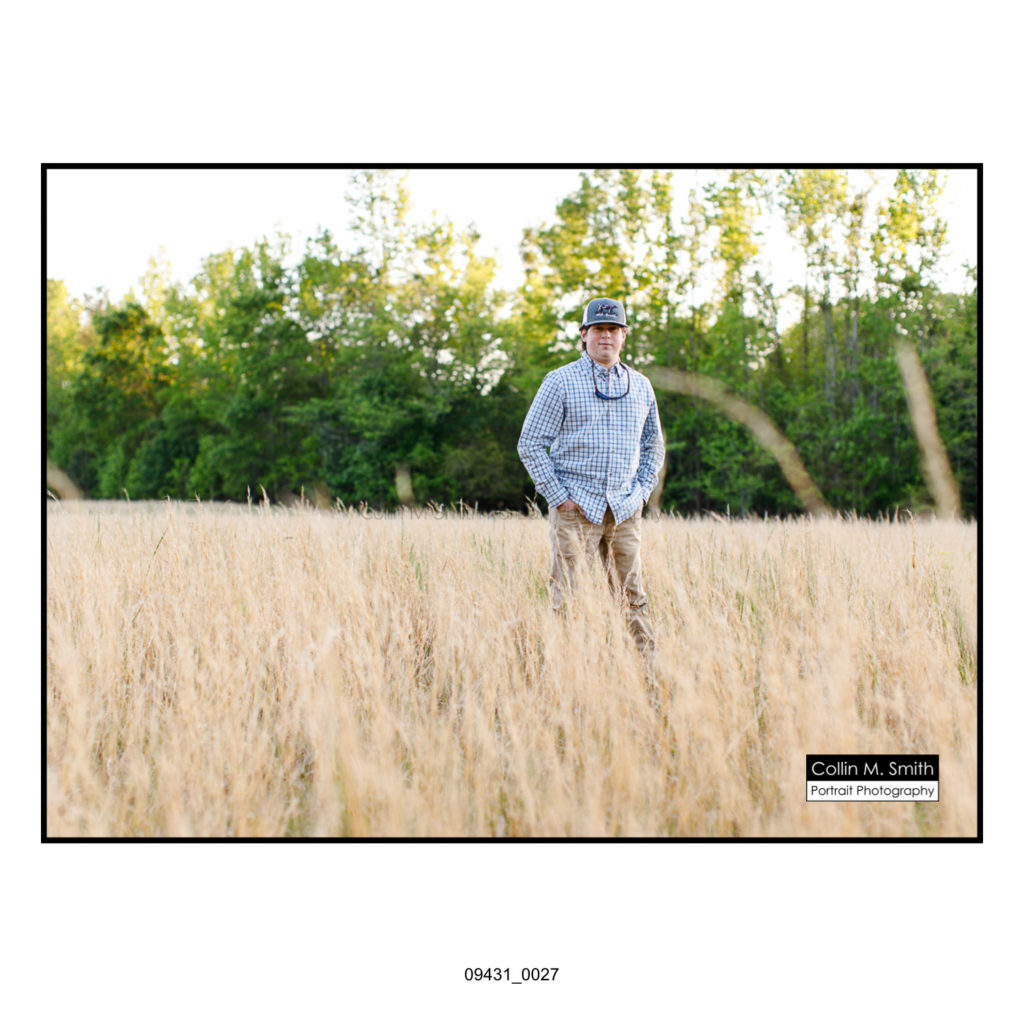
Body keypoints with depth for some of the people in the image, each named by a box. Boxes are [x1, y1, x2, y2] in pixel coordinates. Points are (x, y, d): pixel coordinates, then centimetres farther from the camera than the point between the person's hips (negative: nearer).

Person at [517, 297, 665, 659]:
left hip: (625, 511, 4)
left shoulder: (640, 385, 14)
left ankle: (648, 669, 9)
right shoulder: (560, 382, 0)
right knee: (568, 598, -6)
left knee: (633, 598, 4)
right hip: (576, 508, -4)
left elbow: (653, 444, 24)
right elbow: (530, 443, -1)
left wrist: (642, 491, 10)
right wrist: (558, 496, -8)